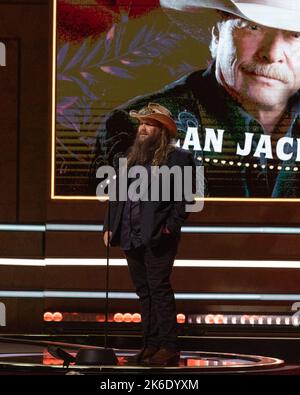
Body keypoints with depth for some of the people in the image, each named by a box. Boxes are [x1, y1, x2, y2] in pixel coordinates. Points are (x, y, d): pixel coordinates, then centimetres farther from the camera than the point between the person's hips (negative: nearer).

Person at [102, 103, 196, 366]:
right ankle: (151, 344, 14)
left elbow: (185, 198, -9)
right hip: (131, 236, 7)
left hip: (157, 237, -7)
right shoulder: (131, 158, 17)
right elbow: (117, 195, 19)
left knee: (159, 288, -9)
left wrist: (170, 228, -16)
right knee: (143, 291, 9)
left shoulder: (178, 158, -4)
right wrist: (109, 226, 10)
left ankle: (169, 348, -5)